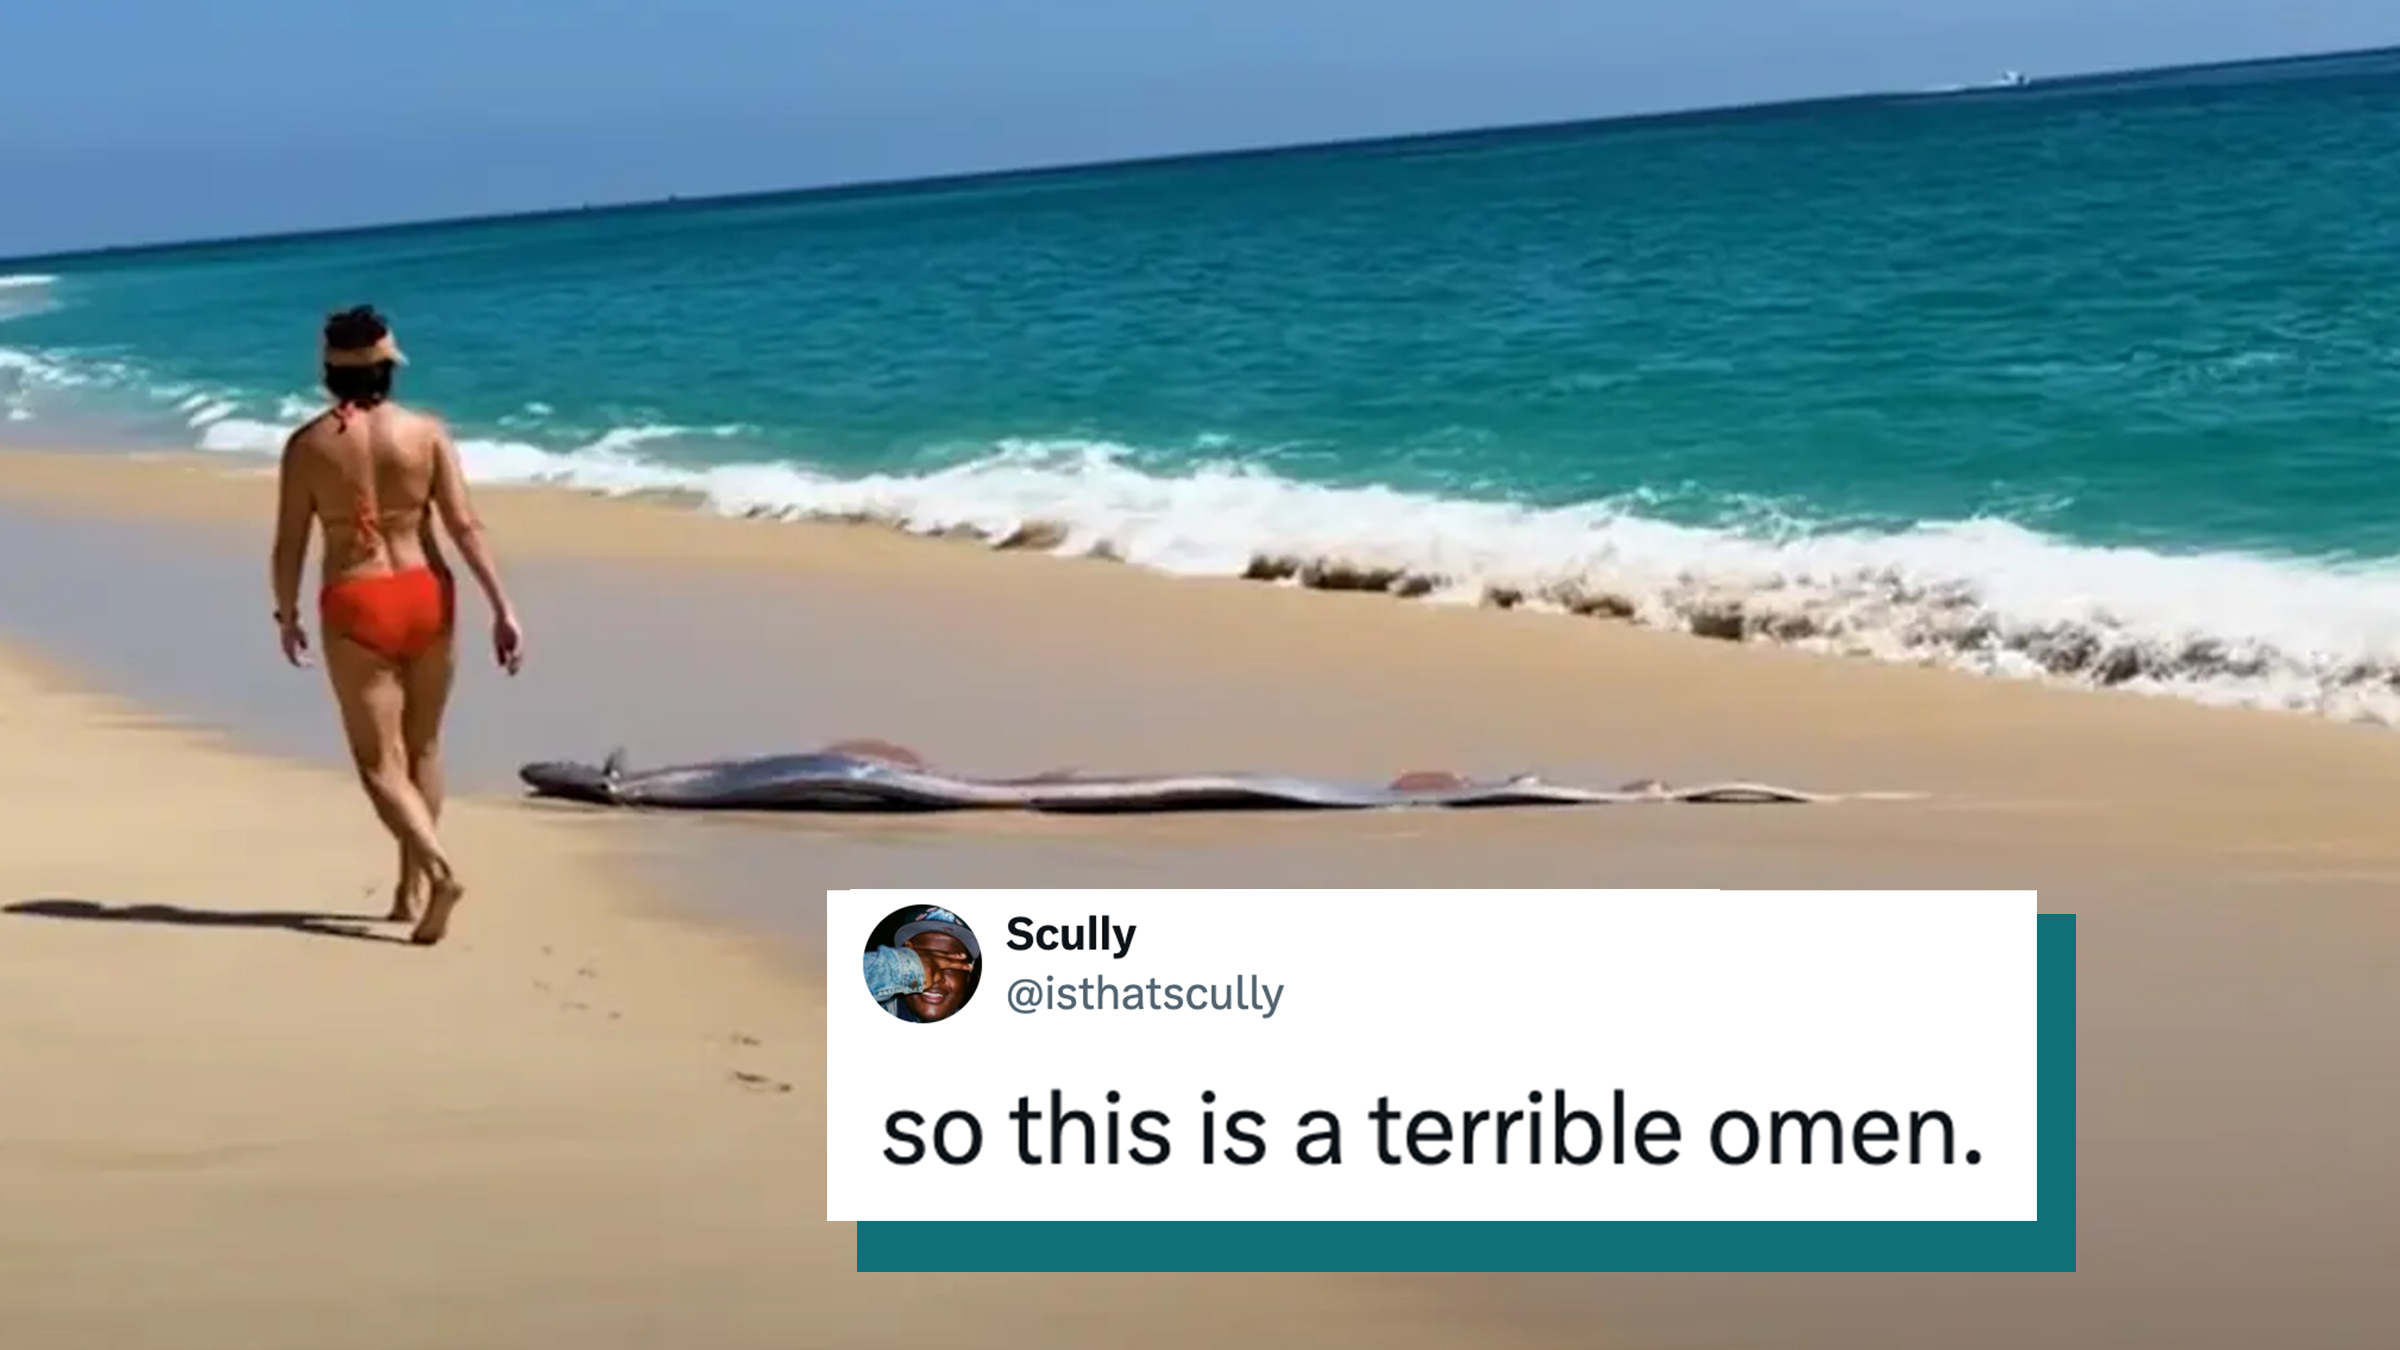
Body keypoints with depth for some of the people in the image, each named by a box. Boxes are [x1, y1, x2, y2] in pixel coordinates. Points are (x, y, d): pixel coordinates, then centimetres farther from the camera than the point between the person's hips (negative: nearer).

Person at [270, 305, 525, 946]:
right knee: (423, 746, 20)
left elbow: (289, 545, -1)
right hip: (424, 596, 2)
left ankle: (439, 868, -24)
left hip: (355, 606, -2)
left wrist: (286, 615, 15)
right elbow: (465, 526, -8)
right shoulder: (426, 432, -3)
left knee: (380, 764, 0)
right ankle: (409, 887, 26)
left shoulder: (308, 444, -4)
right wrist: (503, 607, -7)